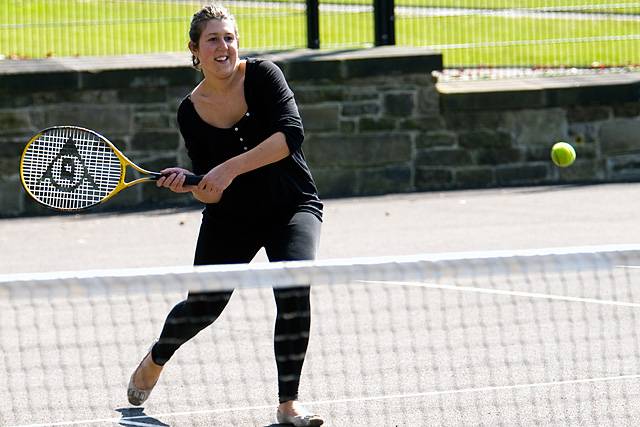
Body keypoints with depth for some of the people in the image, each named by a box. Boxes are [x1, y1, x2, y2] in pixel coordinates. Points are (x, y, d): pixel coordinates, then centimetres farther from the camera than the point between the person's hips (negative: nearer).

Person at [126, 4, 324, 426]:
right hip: (231, 217, 2)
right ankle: (155, 360, 42)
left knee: (294, 289, -25)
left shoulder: (263, 75, -15)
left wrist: (230, 169, -33)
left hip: (292, 208, -2)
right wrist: (188, 183, -26)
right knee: (203, 304, 8)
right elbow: (213, 191, -3)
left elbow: (291, 134, -29)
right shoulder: (191, 111, -7)